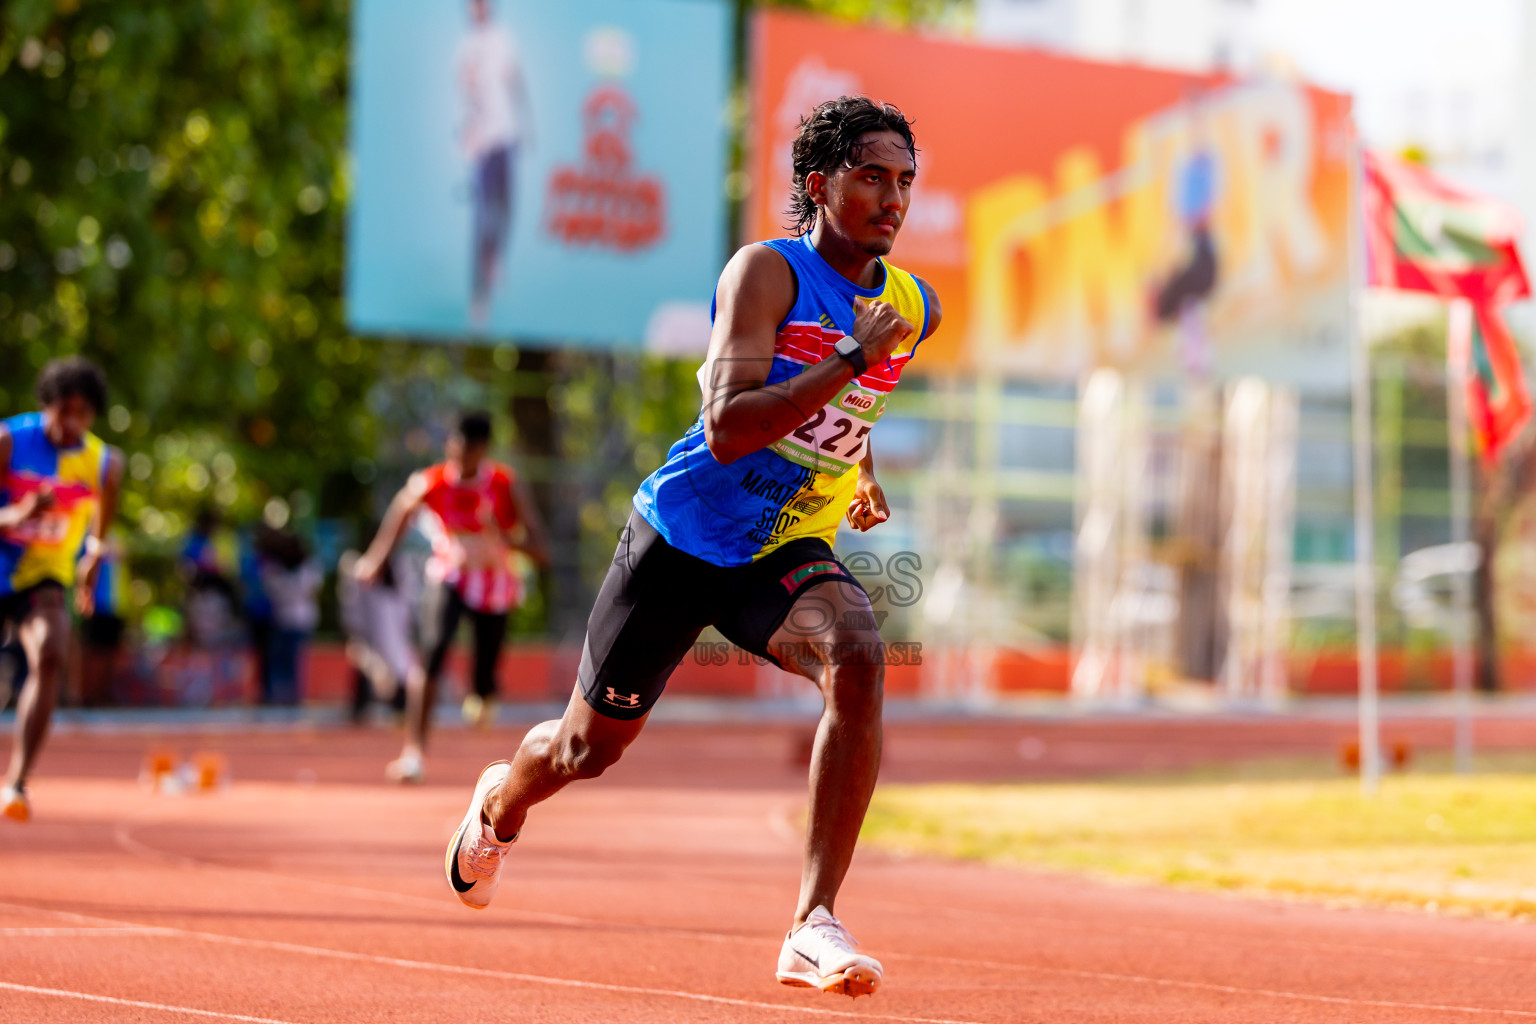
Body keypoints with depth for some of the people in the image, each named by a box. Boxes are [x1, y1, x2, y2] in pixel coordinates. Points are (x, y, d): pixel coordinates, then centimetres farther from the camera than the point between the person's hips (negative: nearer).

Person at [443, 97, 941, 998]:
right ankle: (500, 806, 52)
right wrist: (851, 360, -33)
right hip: (685, 540, -3)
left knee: (858, 660, -31)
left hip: (790, 552, 3)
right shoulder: (767, 272, -17)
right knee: (593, 743, 13)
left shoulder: (915, 308, 3)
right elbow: (727, 429, -30)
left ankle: (817, 924, -31)